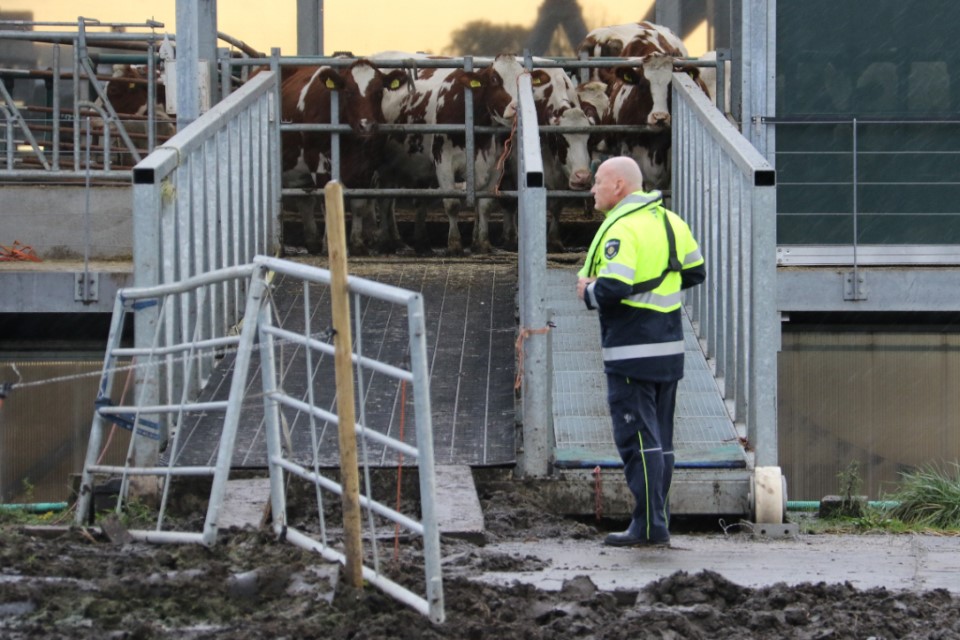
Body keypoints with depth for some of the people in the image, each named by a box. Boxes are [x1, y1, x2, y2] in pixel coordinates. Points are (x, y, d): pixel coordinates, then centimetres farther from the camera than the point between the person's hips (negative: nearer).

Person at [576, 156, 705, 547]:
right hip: (669, 347, 9)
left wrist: (587, 292, -6)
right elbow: (694, 273, 18)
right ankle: (657, 522, 17)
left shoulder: (621, 228, -17)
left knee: (637, 439, -5)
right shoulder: (669, 221, 11)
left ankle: (650, 526, -7)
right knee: (660, 438, 13)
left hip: (632, 352, -9)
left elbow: (611, 290, -26)